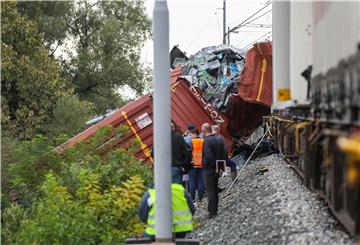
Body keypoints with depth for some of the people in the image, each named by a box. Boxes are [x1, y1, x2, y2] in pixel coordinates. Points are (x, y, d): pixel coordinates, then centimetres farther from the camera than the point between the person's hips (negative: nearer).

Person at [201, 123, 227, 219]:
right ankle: (215, 210, 23)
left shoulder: (207, 141, -17)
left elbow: (208, 156, -24)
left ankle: (212, 212, -3)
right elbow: (224, 154, 8)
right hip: (217, 169, 8)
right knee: (215, 190, 16)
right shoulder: (219, 140, 7)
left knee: (210, 191, -4)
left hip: (208, 169, -8)